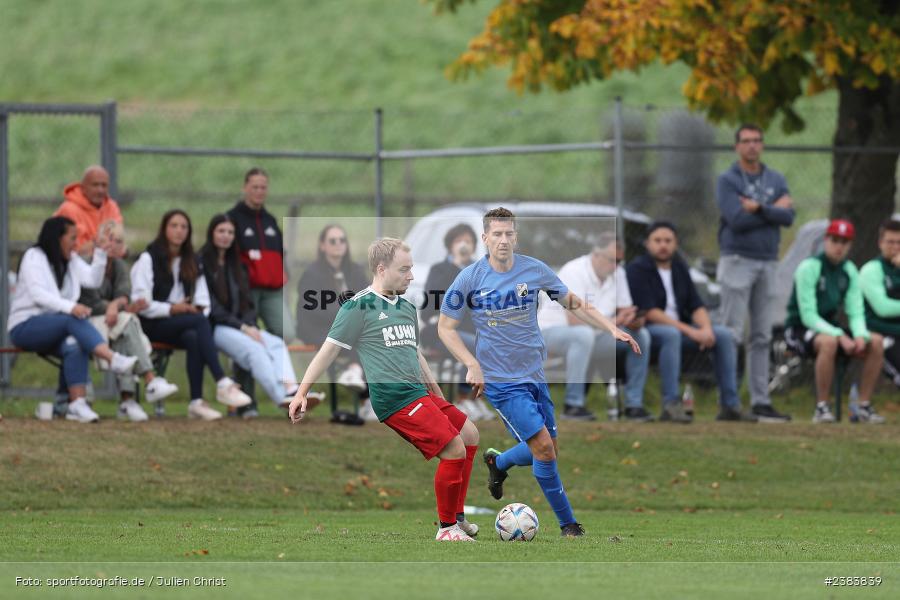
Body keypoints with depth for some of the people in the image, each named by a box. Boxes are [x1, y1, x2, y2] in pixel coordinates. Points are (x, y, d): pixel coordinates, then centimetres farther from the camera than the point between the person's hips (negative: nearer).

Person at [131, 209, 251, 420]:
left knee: (194, 338, -34)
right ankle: (222, 384, -42)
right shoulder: (148, 259, 2)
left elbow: (203, 300, 14)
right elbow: (140, 302, -8)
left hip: (181, 324, 5)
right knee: (200, 322, -33)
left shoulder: (191, 262, 21)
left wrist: (199, 307, -10)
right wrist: (171, 309, -20)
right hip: (153, 324, -5)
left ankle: (196, 402, -40)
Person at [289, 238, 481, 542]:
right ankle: (447, 529, -6)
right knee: (454, 448, -16)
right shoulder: (360, 306, -6)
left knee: (469, 435, 12)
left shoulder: (407, 308, 17)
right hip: (394, 399, -9)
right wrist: (301, 393, -7)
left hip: (418, 392, 9)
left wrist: (439, 398, 34)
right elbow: (329, 350, -4)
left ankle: (456, 517, 19)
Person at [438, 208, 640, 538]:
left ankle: (497, 462, 42)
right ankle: (567, 523, -1)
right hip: (501, 380, -5)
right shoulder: (470, 278, -10)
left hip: (535, 375, 5)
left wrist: (612, 328, -2)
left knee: (546, 451, 11)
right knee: (544, 447, -15)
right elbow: (445, 327, -4)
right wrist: (472, 365, -16)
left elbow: (574, 303, 8)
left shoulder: (534, 270, -3)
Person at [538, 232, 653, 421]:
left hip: (593, 336, 8)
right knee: (584, 334, -41)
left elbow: (625, 312, 3)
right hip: (551, 331, -8)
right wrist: (612, 322, -40)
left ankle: (633, 404, -3)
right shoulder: (574, 272, -23)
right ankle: (573, 405, -35)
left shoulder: (617, 273, -1)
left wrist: (634, 321, -22)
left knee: (641, 335, -6)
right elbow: (574, 321, -31)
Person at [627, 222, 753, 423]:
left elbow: (696, 306, 8)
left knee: (724, 335, -11)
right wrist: (689, 331, -23)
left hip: (679, 326, 7)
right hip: (647, 329, -7)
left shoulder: (679, 267, 11)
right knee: (671, 334, -39)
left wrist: (706, 328, -16)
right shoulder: (637, 269, -9)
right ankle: (671, 405, -41)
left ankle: (730, 405, -11)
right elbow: (649, 312, -19)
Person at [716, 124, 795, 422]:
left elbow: (788, 217, -4)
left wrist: (759, 208, -16)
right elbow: (737, 220, -17)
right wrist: (774, 209, -8)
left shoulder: (776, 180, 11)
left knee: (762, 336, 7)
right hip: (737, 261, -5)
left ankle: (760, 401, 9)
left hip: (767, 263, 5)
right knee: (732, 334, -9)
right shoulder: (727, 180, -4)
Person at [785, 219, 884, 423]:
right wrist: (841, 336, -31)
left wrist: (861, 335, -22)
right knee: (829, 342, -40)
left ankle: (864, 406, -12)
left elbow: (856, 312, 0)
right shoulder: (809, 267, -16)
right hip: (799, 329, -6)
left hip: (828, 327, 6)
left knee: (876, 342, -16)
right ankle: (821, 408, -32)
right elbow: (808, 316, -21)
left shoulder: (849, 271, 3)